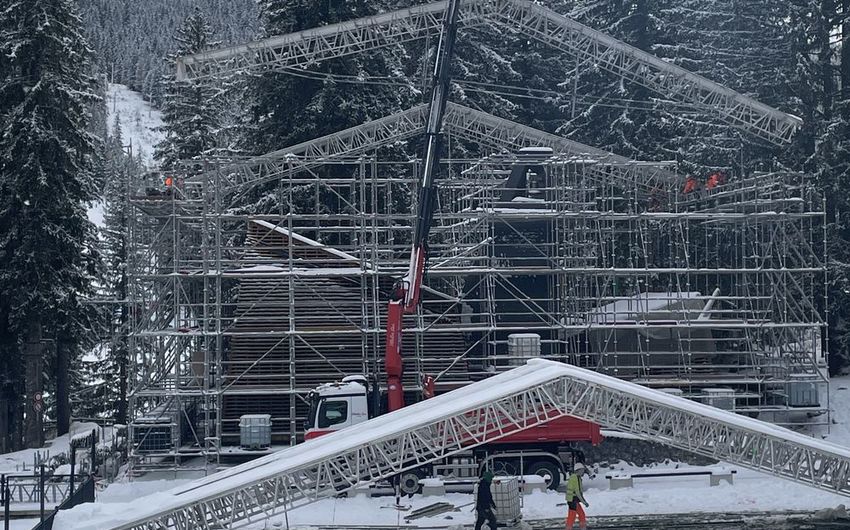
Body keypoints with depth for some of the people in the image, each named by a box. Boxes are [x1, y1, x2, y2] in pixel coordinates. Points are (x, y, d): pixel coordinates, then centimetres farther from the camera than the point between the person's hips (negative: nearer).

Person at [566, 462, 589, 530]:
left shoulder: (573, 477, 13)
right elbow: (577, 492, -21)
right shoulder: (576, 478, -18)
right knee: (571, 517, -6)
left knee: (582, 515, 16)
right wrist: (584, 502, -18)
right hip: (573, 501, -10)